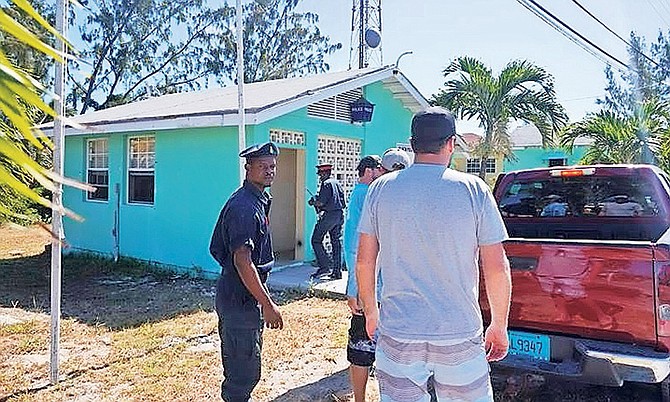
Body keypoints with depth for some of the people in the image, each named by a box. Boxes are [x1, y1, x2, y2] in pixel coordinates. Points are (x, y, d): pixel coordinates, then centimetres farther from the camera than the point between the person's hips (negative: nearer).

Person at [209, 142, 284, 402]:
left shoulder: (257, 202, 12)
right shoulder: (244, 207, -20)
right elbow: (242, 261, -27)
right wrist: (267, 304, -24)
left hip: (236, 296, 10)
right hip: (241, 299, -10)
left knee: (239, 368, 22)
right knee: (245, 373, -1)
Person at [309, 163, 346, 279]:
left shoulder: (326, 183, -9)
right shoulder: (337, 183, 16)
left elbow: (322, 202, -17)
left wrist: (313, 202, 4)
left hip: (328, 215, -8)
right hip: (339, 215, 9)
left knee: (316, 240, 1)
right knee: (336, 242, 9)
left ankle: (325, 266, -6)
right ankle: (337, 271, 10)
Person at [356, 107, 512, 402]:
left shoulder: (381, 188, -1)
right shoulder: (474, 190, -6)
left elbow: (364, 262, 3)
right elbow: (497, 269, -5)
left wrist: (371, 312, 17)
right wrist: (499, 326, 8)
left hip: (397, 336, 2)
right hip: (460, 337, -1)